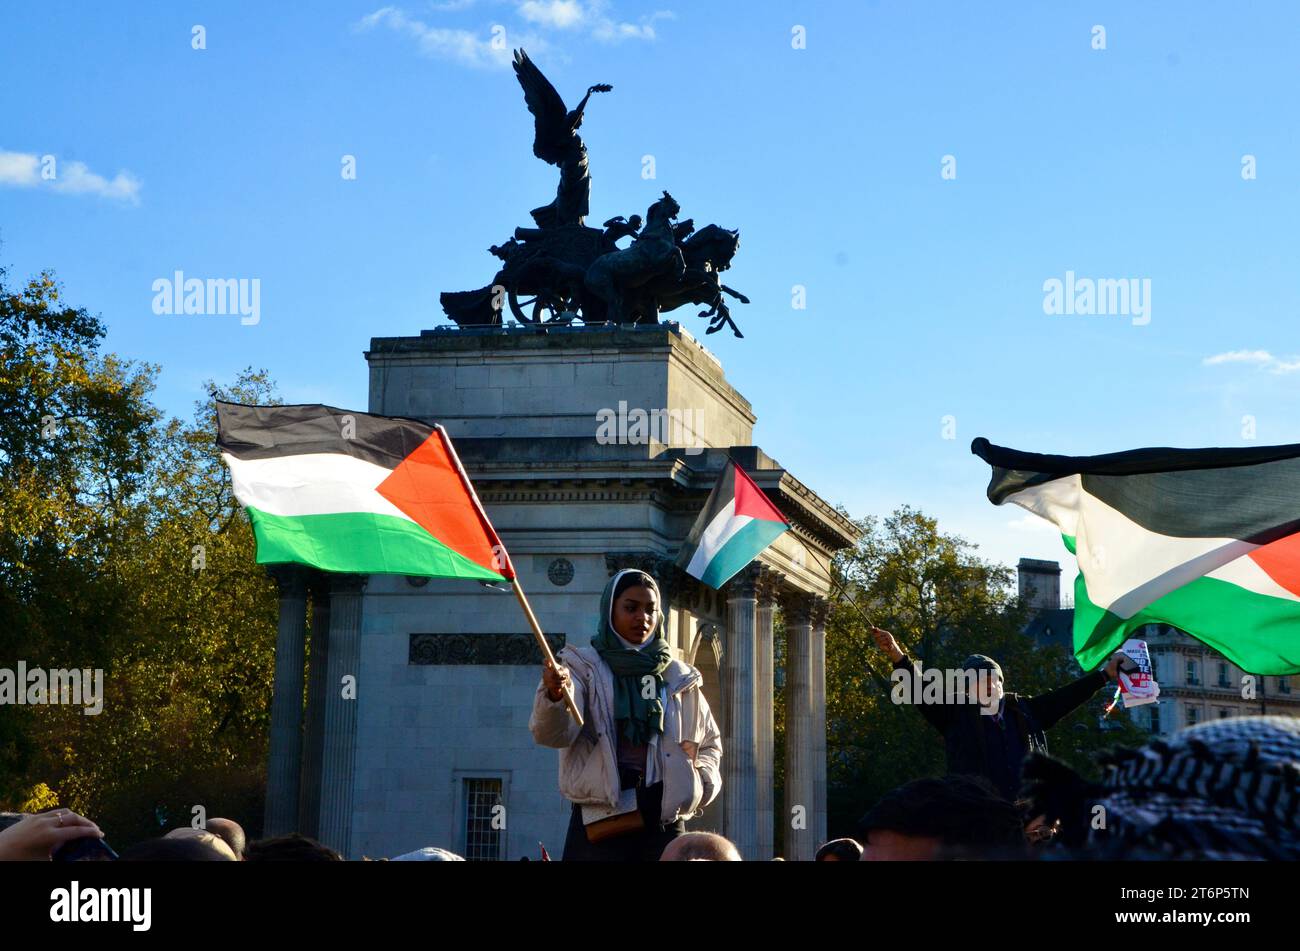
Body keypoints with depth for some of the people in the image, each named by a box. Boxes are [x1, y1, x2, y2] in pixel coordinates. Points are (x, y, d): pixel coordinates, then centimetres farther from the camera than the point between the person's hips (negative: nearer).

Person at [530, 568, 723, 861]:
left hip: (664, 822, 3)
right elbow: (555, 733, -15)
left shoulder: (679, 677, 14)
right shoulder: (583, 666, 3)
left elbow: (710, 743, 27)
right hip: (599, 825, -3)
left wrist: (700, 783, 6)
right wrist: (554, 696, -37)